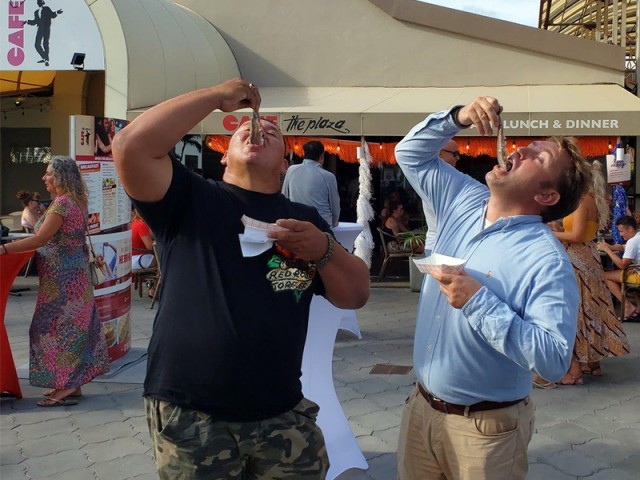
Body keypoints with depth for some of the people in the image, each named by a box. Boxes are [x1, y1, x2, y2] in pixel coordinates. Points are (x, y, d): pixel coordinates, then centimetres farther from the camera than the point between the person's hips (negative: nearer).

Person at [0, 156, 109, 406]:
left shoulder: (62, 202, -16)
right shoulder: (76, 201, 13)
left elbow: (41, 239, -23)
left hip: (62, 277, -10)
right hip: (74, 274, 10)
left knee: (56, 327, -5)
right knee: (73, 327, 12)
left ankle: (65, 387, -1)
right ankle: (72, 383, 19)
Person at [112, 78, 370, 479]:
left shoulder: (305, 219, 11)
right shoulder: (190, 199, 2)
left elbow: (356, 295, 7)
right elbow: (131, 147, -14)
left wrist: (323, 249, -12)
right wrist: (218, 96, -8)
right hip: (190, 416, -2)